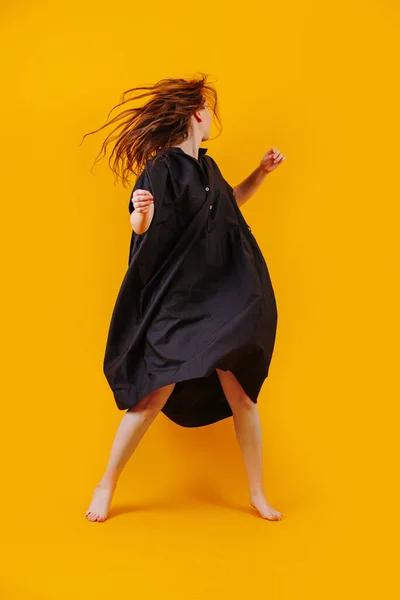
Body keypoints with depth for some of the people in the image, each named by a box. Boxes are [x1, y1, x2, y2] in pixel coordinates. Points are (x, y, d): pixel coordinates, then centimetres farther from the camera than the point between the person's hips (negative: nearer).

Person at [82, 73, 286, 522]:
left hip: (222, 298, 6)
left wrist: (261, 172, 22)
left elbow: (229, 203, 32)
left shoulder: (206, 167, 13)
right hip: (176, 303, -6)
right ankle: (107, 484, 15)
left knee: (241, 395, 3)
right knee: (157, 394, -6)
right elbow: (144, 229, -20)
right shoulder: (162, 169, -10)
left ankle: (258, 495, 16)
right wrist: (140, 218, -42)